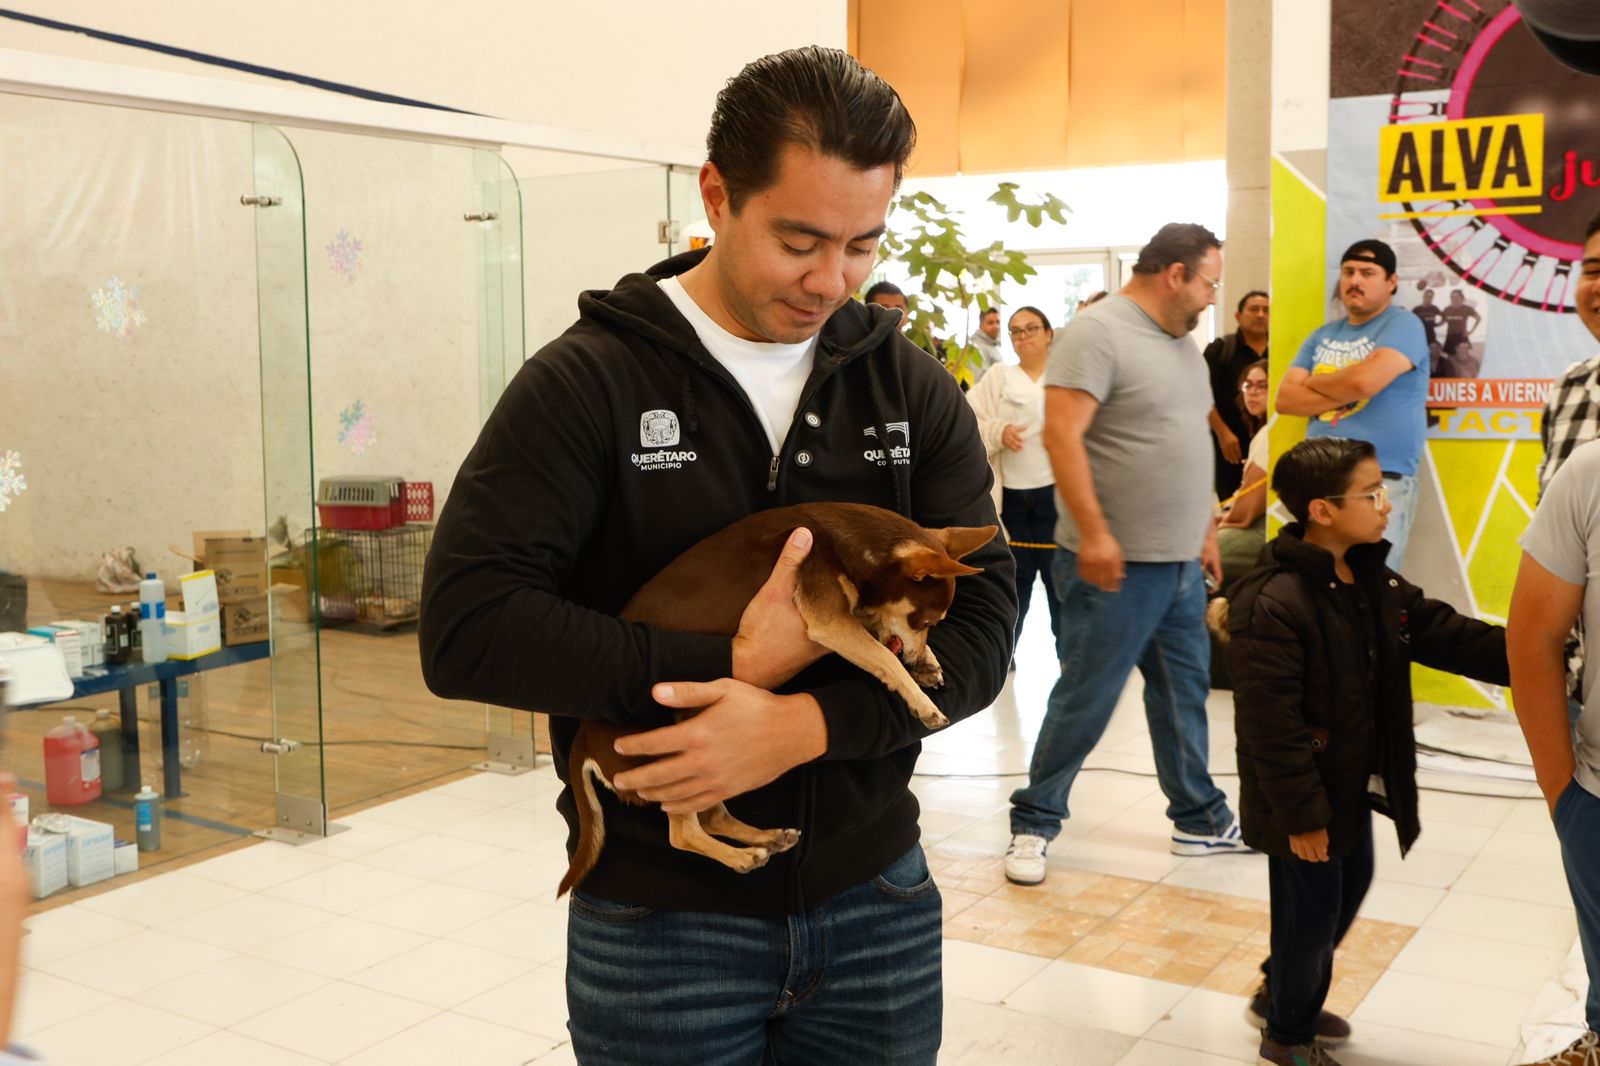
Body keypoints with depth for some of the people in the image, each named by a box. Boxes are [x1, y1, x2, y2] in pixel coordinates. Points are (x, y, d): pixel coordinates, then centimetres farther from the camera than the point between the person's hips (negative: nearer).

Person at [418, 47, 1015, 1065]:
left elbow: (982, 622, -6)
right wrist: (733, 664, -21)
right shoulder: (589, 380, -9)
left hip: (875, 900, 3)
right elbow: (466, 629, -17)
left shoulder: (914, 390, 1)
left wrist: (803, 724, -22)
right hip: (658, 914, -3)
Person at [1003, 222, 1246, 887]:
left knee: (1185, 693, 16)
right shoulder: (1097, 332, -14)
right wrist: (1092, 533, -26)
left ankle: (1200, 820, 28)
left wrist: (1205, 532, 20)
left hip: (1180, 562, 9)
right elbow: (1061, 435, -22)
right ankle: (1034, 822, 14)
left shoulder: (1182, 343, 15)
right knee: (1085, 700, -1)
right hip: (1117, 564, -8)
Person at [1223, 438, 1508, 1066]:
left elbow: (1448, 635, 6)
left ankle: (1282, 996, 45)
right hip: (1304, 803, -9)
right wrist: (1301, 814, -23)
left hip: (1352, 789, 9)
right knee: (1310, 914, 6)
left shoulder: (1374, 582, 2)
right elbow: (1270, 725, -27)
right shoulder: (1272, 606, -28)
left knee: (1349, 891, 24)